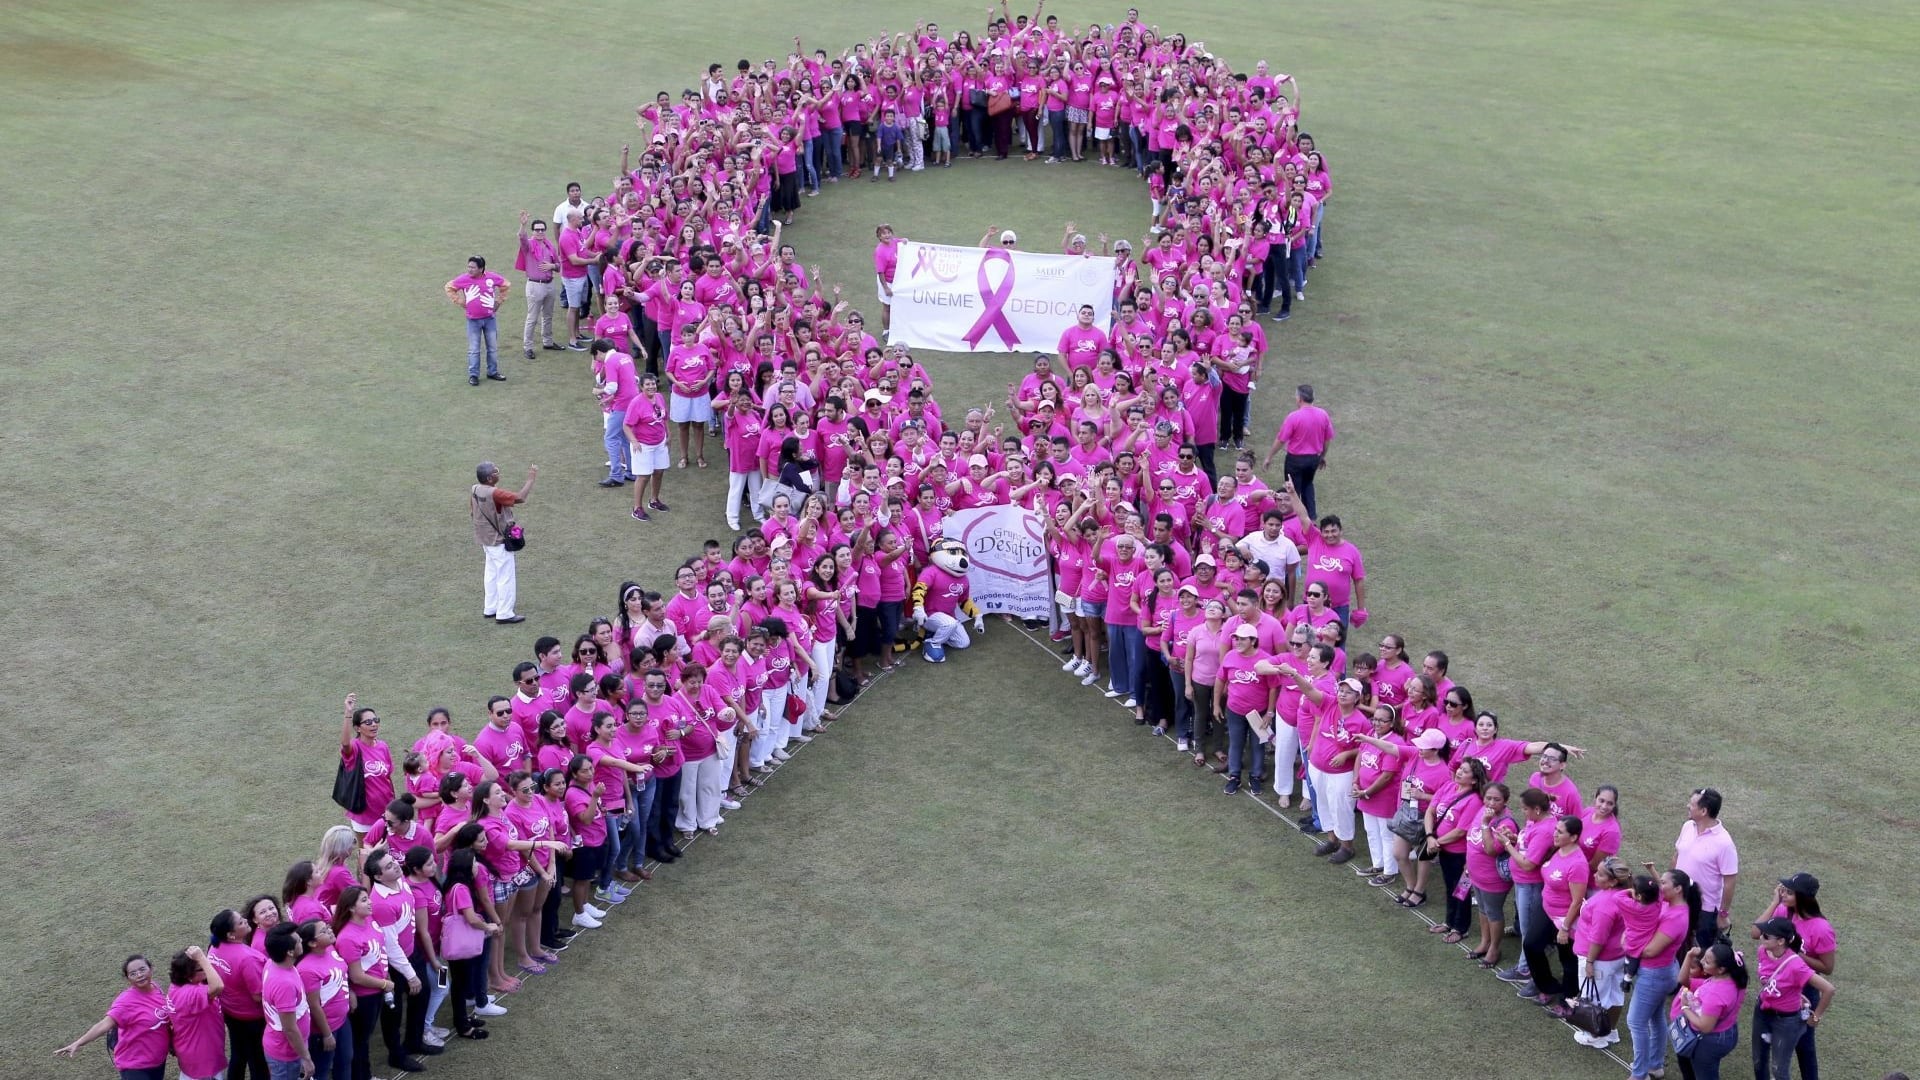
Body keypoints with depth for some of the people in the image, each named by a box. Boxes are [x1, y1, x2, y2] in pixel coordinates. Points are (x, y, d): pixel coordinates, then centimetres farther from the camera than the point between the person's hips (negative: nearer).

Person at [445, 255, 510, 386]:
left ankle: (493, 372, 26)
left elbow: (505, 286, 9)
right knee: (473, 350, 3)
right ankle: (473, 375, 11)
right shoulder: (463, 279, -12)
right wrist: (460, 303, 1)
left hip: (490, 319, 2)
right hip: (473, 321, -2)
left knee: (493, 347, 12)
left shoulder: (492, 277, -10)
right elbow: (449, 288, 5)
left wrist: (498, 302, 6)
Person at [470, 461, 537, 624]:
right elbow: (520, 498, -32)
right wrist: (531, 479, -21)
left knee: (491, 574, 21)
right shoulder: (494, 494, -30)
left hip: (486, 540, 9)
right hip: (499, 542, -9)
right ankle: (505, 614, 9)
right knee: (506, 577, 2)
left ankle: (490, 608, 31)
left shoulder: (475, 490, -3)